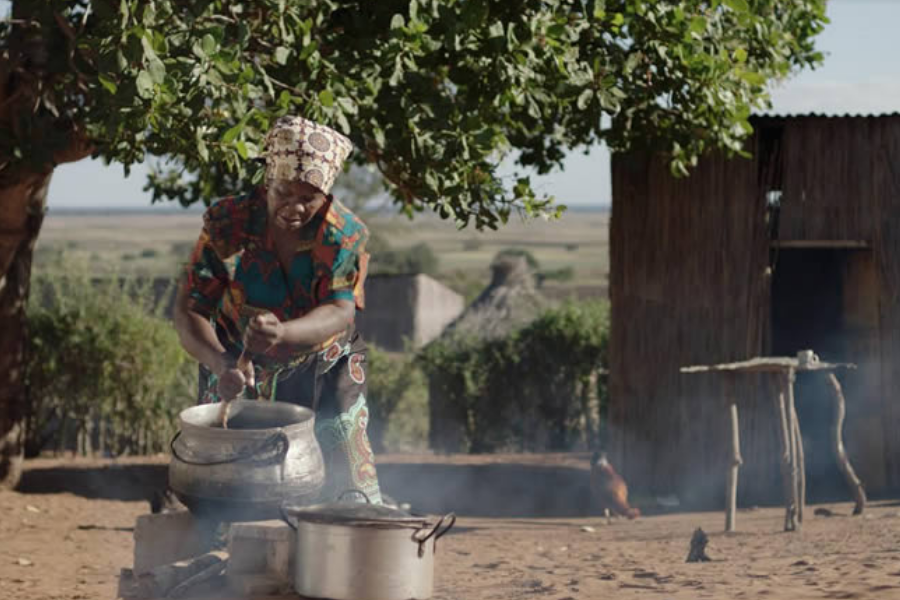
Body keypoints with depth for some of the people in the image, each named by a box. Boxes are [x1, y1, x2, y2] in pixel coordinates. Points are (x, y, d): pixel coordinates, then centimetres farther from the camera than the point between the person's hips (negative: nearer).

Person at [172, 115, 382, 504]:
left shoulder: (345, 234, -16)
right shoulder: (227, 223, -17)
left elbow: (341, 312, -27)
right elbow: (188, 310, -17)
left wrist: (283, 334, -49)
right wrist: (220, 363, -38)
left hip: (322, 381, 0)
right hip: (238, 382, 0)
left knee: (348, 497, -2)